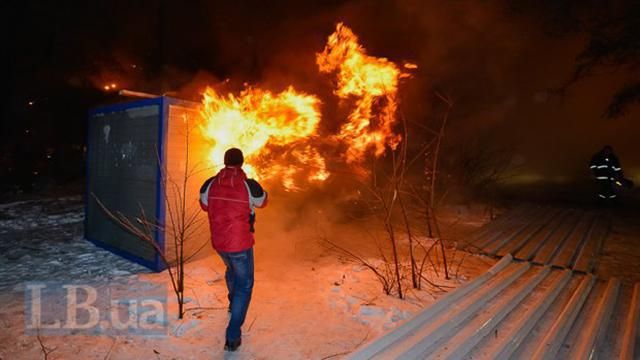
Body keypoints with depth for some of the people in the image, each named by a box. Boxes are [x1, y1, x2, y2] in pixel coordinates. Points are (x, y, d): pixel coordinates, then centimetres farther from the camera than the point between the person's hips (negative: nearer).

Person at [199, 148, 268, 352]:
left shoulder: (210, 184, -8)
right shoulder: (250, 186, -18)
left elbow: (204, 206, 11)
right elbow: (263, 202, 4)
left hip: (218, 242, 5)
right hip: (241, 243, -5)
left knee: (231, 269, 33)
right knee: (244, 286, 9)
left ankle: (233, 303, 58)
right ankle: (233, 337, 5)